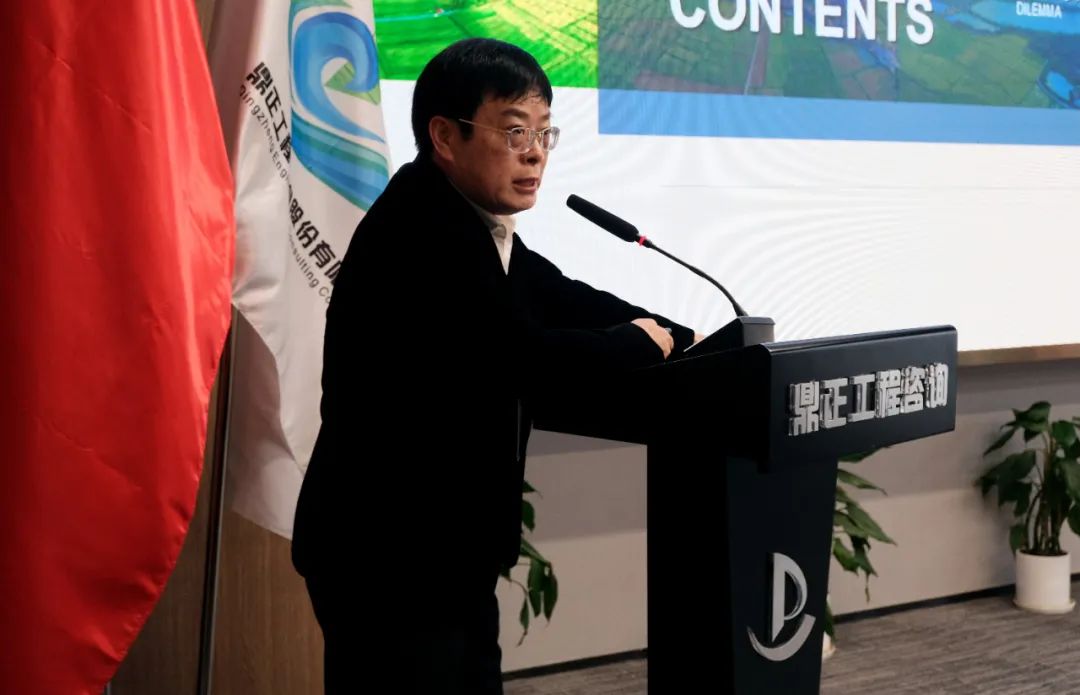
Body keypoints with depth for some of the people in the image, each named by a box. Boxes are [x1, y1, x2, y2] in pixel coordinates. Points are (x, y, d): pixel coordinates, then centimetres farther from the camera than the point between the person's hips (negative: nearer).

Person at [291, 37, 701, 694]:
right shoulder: (420, 234, -22)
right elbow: (527, 354, -28)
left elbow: (563, 299, 16)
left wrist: (685, 340, 3)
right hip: (385, 557, -10)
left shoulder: (477, 227, 9)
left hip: (447, 548, 10)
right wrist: (641, 345, -10)